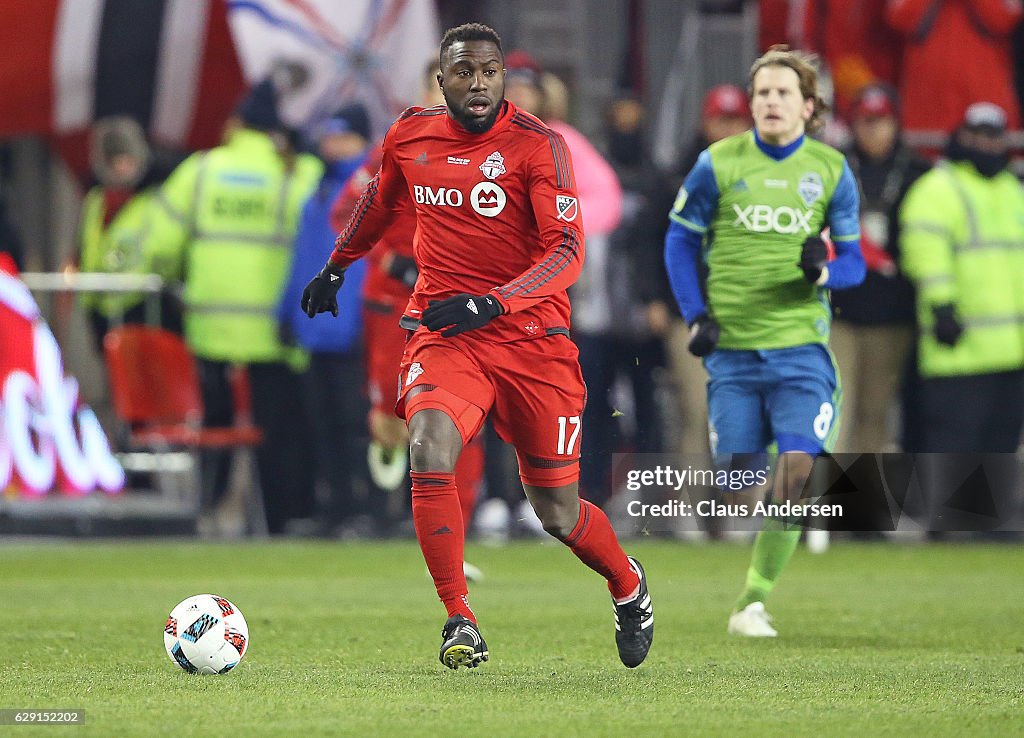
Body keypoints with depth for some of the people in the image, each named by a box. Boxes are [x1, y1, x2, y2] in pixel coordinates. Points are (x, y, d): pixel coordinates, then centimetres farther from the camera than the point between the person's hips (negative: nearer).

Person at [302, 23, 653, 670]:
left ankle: (629, 586, 38)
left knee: (558, 514, 4)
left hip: (533, 338, -2)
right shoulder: (410, 135, 4)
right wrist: (336, 268, 37)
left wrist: (490, 304, -29)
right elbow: (382, 201, 28)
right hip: (442, 336, 3)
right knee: (429, 451, -27)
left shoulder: (536, 144, -9)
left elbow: (566, 253, -16)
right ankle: (460, 621, -18)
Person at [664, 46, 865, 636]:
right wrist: (696, 316, -2)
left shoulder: (832, 171, 4)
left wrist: (823, 273, -13)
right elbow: (680, 240, 9)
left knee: (798, 467, -13)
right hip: (732, 345, 0)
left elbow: (854, 262, 10)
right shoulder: (718, 163, 1)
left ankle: (755, 599, -1)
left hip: (800, 342, 0)